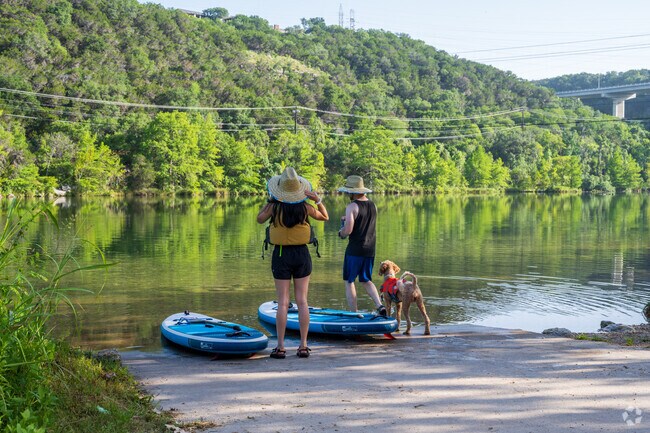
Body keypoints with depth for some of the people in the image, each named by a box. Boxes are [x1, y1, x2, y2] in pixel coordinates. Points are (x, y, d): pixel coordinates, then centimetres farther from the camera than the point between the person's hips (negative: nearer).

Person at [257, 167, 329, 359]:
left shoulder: (274, 206, -9)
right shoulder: (305, 207, -5)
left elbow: (260, 219, 11)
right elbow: (324, 217, 14)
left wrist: (270, 200, 14)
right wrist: (318, 200, 2)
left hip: (281, 255, -1)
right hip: (301, 255, 1)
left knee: (283, 302, 1)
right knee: (302, 301, 5)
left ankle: (280, 347, 1)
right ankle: (303, 346, 5)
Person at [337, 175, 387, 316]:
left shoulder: (352, 206, -14)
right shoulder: (372, 205, 8)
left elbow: (348, 230, -21)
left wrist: (341, 233, 0)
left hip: (355, 250, -6)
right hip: (370, 250, 7)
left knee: (349, 282, 7)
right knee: (366, 281, 19)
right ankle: (379, 305, -1)